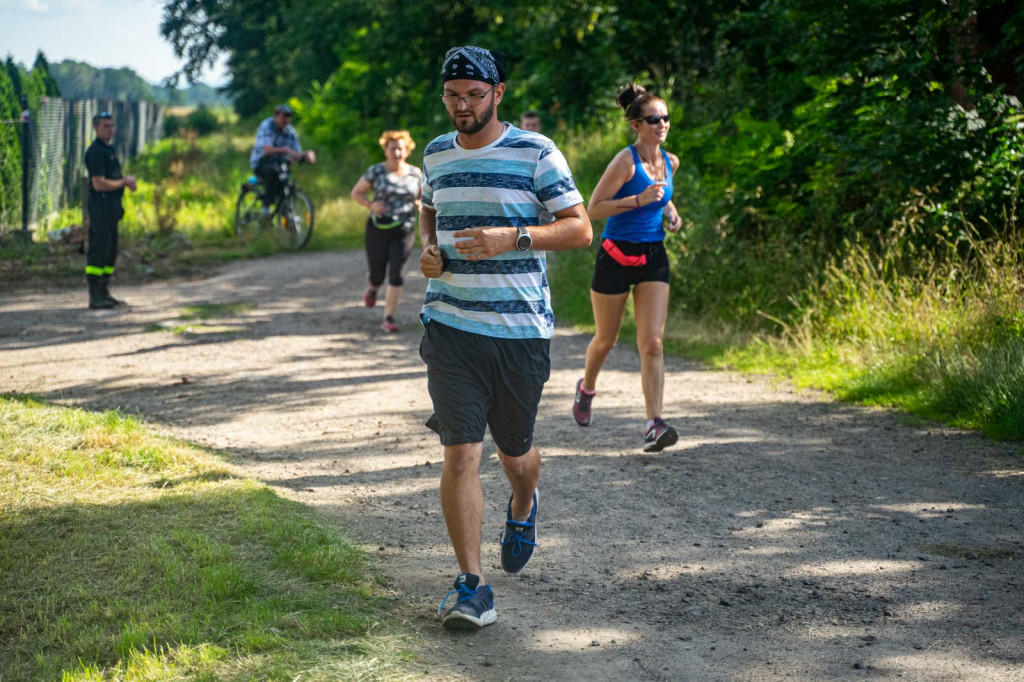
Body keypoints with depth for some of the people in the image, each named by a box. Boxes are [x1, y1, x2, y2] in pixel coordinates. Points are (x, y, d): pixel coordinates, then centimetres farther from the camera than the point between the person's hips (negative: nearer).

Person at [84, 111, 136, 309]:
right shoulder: (95, 151, -14)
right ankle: (95, 297, -8)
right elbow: (99, 184, -20)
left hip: (112, 206, 10)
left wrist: (126, 180, 4)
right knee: (98, 251, -9)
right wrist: (124, 182, -9)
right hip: (100, 205, -10)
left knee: (111, 251, 13)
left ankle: (103, 293, 20)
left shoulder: (110, 149, 17)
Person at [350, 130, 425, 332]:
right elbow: (356, 192, 2)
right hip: (378, 230, -1)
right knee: (378, 275, 5)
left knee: (397, 276, -9)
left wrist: (420, 206, -3)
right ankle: (372, 287, 44)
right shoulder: (376, 171, -4)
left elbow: (421, 196, 19)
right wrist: (371, 205, -16)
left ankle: (389, 319, 0)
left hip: (403, 232, 1)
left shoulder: (415, 173, 4)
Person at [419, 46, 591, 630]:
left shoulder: (536, 153, -4)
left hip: (522, 328, -2)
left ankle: (523, 510, 49)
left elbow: (580, 229, -6)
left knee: (515, 452, 13)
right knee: (461, 453, -8)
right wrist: (428, 249, 6)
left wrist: (513, 238, -20)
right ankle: (472, 586, -2)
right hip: (450, 326, 2)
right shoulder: (437, 153, 9)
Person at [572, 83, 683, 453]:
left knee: (652, 343, -8)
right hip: (617, 256, -4)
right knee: (606, 339, 12)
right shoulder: (625, 161, -15)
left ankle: (654, 424, -13)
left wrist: (671, 212, 6)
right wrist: (638, 200, -24)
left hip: (653, 258, 4)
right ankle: (587, 388, 42)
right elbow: (593, 209, -16)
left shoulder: (670, 162, 5)